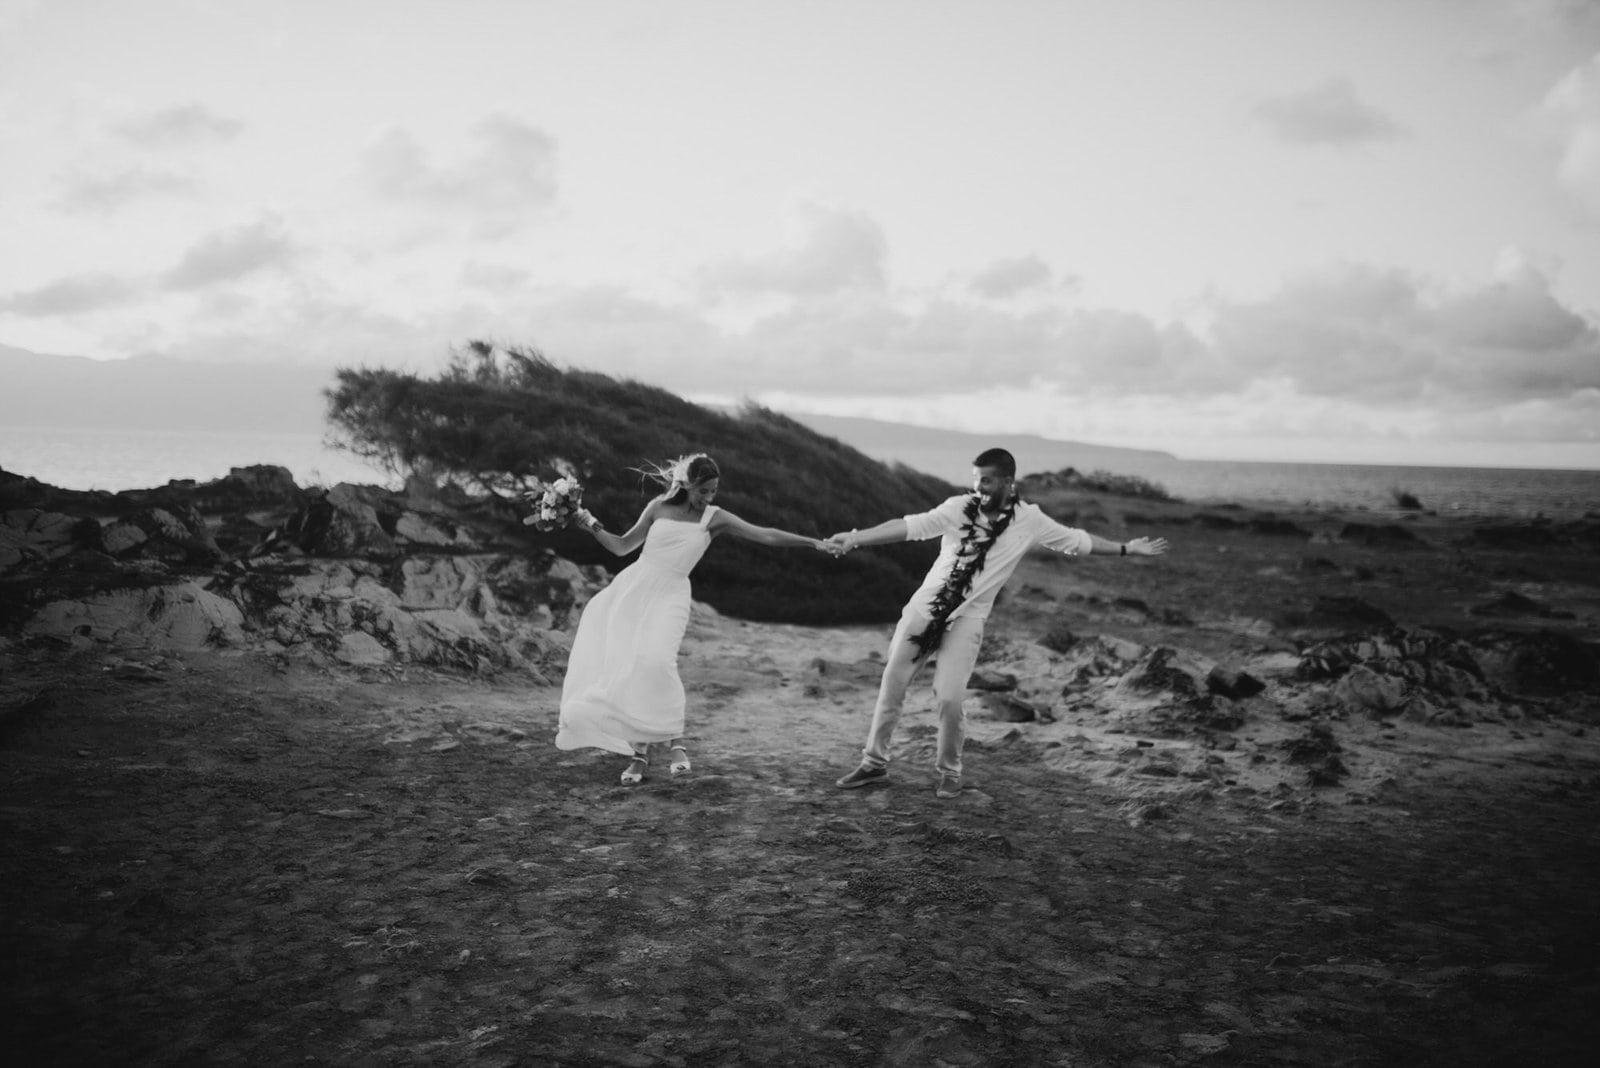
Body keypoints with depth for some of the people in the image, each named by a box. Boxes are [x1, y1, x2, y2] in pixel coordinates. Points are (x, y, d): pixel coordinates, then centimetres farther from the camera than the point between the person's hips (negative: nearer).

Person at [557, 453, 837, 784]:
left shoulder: (715, 518, 1)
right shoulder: (659, 507, 5)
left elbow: (766, 535, -3)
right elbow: (622, 546, 13)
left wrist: (815, 542, -8)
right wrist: (592, 526, 0)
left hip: (669, 596, -2)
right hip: (632, 587, 2)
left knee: (656, 661, -26)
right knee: (621, 667, -2)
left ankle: (676, 740, -14)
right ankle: (639, 750, 9)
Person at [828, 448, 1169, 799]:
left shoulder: (1029, 521, -5)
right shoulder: (959, 508, -9)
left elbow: (1078, 540, 6)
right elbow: (910, 526, -16)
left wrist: (1126, 548, 8)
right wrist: (855, 538, -26)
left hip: (967, 619, -1)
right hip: (925, 607, 1)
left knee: (949, 697, -12)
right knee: (892, 684, 3)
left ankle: (949, 772, 13)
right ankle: (874, 763, 20)